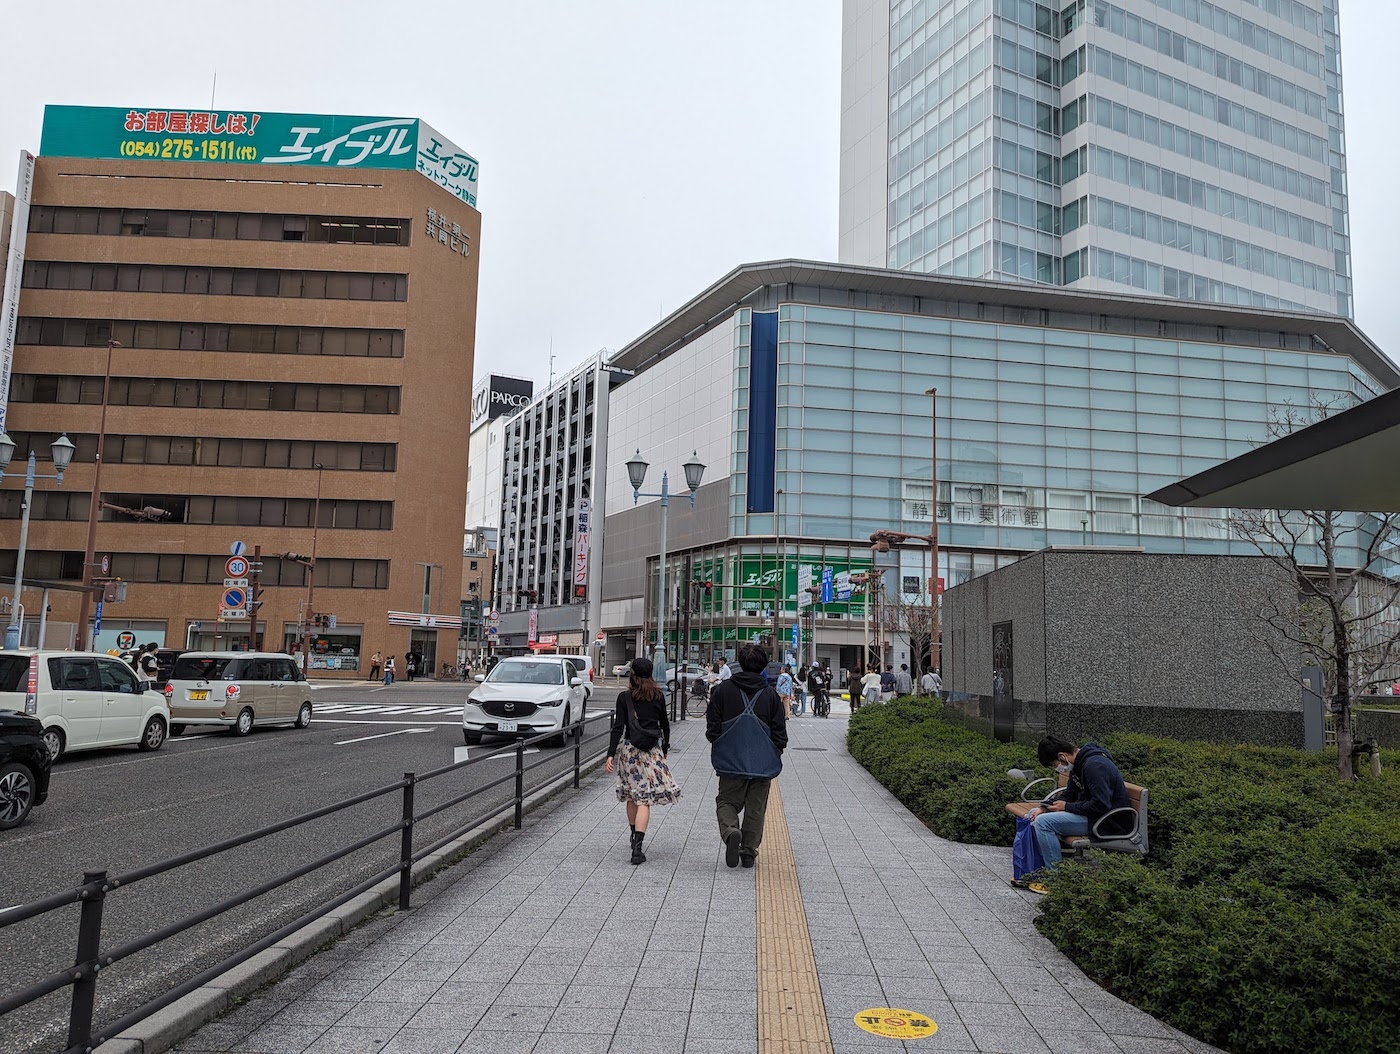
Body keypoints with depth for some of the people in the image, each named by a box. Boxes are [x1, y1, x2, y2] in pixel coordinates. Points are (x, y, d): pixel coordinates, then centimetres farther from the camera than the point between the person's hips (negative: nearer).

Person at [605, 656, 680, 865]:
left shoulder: (624, 697, -3)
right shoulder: (658, 696, 2)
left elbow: (618, 727, -7)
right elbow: (665, 725, 12)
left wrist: (611, 754, -6)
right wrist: (665, 749, 26)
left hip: (629, 750, 0)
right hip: (652, 751, 0)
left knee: (631, 795, 19)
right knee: (644, 799, -5)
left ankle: (635, 836, 35)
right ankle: (637, 848, -15)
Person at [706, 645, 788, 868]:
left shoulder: (723, 689, -4)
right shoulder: (771, 695, -2)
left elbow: (712, 726, -2)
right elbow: (780, 732, 0)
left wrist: (718, 748, 13)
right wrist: (776, 753, 15)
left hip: (731, 760, -1)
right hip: (763, 763, 1)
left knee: (727, 801, 10)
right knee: (755, 808, 12)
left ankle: (730, 831, -18)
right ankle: (749, 852, 12)